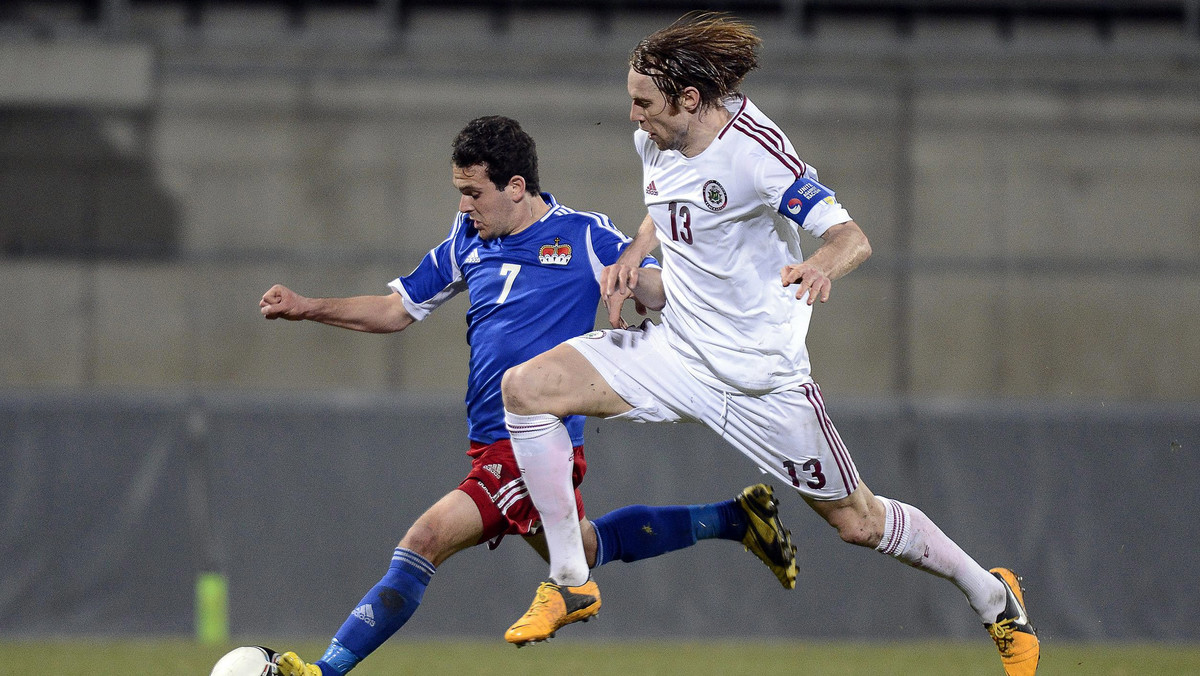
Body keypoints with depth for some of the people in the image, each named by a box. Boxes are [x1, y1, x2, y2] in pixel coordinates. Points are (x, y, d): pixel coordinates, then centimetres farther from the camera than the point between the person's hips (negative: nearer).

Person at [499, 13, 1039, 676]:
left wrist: (820, 266, -49)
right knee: (524, 388, -10)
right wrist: (632, 260, 3)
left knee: (857, 521, 4)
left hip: (761, 372, -6)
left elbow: (851, 237, -26)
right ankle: (570, 580, -4)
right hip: (678, 350, 6)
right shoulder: (654, 142, -1)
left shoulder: (753, 149, -22)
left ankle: (994, 598, 29)